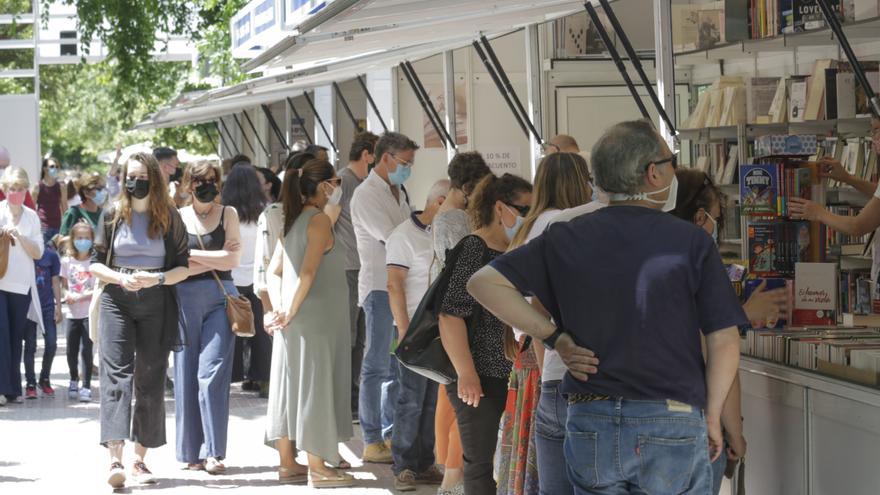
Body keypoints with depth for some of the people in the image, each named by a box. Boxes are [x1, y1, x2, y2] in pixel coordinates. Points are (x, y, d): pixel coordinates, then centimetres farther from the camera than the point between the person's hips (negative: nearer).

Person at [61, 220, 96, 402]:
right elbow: (64, 286, 11)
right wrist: (67, 295, -11)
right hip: (72, 312, 3)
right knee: (71, 350, 9)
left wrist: (81, 296, -19)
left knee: (87, 349, -6)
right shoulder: (67, 261, 5)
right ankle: (74, 381, 30)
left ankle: (86, 387, -1)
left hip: (90, 312, -3)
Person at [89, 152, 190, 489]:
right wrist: (121, 278, -13)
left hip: (157, 305, 1)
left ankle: (139, 458, 15)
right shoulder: (112, 215, 4)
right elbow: (95, 263, 6)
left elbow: (184, 267, 4)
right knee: (116, 375, -14)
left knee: (150, 381, 5)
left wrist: (156, 278, -15)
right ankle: (115, 459, -24)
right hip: (117, 301, -1)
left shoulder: (170, 218, 4)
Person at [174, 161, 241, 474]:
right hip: (185, 298, 1)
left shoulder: (227, 214, 10)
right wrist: (216, 258, -4)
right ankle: (192, 452, 9)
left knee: (212, 374, -10)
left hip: (220, 297, -1)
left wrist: (193, 255, -3)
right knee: (186, 374, 2)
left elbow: (234, 259, -1)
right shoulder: (177, 217, 8)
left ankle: (213, 452, -10)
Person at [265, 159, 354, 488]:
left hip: (292, 320, 8)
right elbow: (308, 272, -20)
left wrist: (280, 308, 12)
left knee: (291, 386, 12)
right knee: (316, 387, -4)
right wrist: (292, 312, -13)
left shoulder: (293, 220, 12)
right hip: (316, 317, -8)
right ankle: (317, 469, 0)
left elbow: (273, 270, 15)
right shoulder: (319, 220, -13)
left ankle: (287, 462, 18)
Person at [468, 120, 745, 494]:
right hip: (673, 422, -3)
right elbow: (724, 343, -6)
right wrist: (712, 416, 6)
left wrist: (553, 335, 2)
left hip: (590, 422, 3)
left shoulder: (567, 239, 3)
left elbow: (483, 283, 1)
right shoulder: (692, 242, -5)